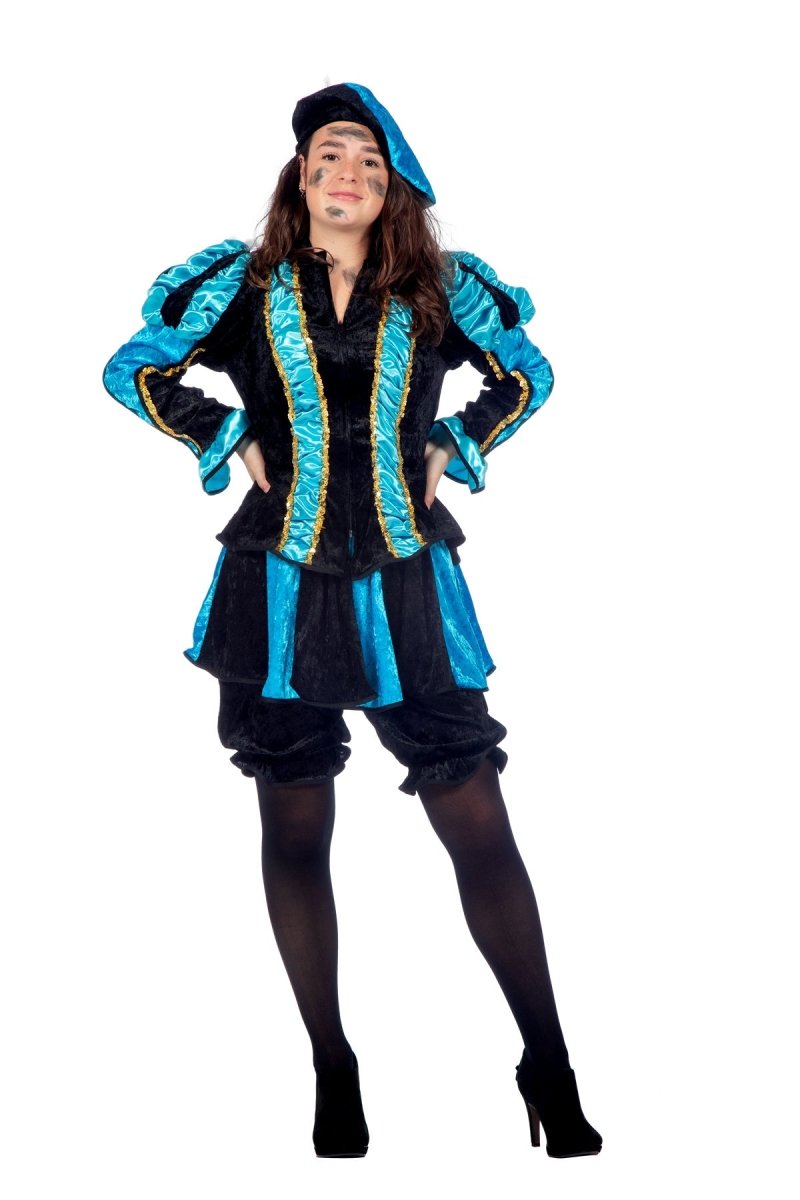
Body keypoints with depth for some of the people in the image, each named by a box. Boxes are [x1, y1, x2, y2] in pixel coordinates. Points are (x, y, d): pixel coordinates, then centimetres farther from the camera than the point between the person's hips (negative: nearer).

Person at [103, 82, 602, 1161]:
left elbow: (527, 377, 18)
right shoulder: (246, 287, 3)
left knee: (480, 825, -4)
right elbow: (135, 372, 12)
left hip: (408, 587, 0)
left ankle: (550, 1070, 7)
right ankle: (333, 1073, 20)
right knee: (296, 829, 6)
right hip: (283, 585, 1)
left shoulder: (437, 291, 4)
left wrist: (454, 446, 4)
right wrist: (229, 442, 1)